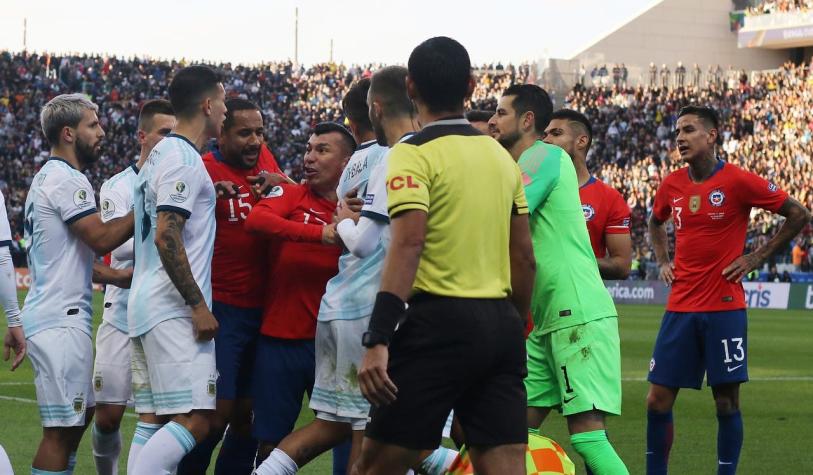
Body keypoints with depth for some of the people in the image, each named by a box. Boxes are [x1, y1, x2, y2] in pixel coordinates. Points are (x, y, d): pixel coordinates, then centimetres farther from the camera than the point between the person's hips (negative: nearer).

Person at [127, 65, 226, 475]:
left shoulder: (161, 154, 18)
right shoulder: (183, 159, -12)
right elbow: (166, 237, -19)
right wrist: (198, 306, -17)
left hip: (145, 304, 10)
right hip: (174, 311, -10)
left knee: (156, 421, 8)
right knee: (194, 421, -14)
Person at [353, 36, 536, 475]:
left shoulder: (414, 154, -6)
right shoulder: (501, 155, 14)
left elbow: (408, 245, -18)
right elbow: (524, 257, 15)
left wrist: (377, 340, -23)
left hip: (441, 323, -6)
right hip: (501, 323, 6)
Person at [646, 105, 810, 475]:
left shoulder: (738, 181, -8)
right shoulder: (672, 185, 7)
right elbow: (656, 223, 30)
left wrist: (757, 258, -5)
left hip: (724, 308, -4)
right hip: (680, 307, 4)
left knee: (726, 402, 0)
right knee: (657, 400, 1)